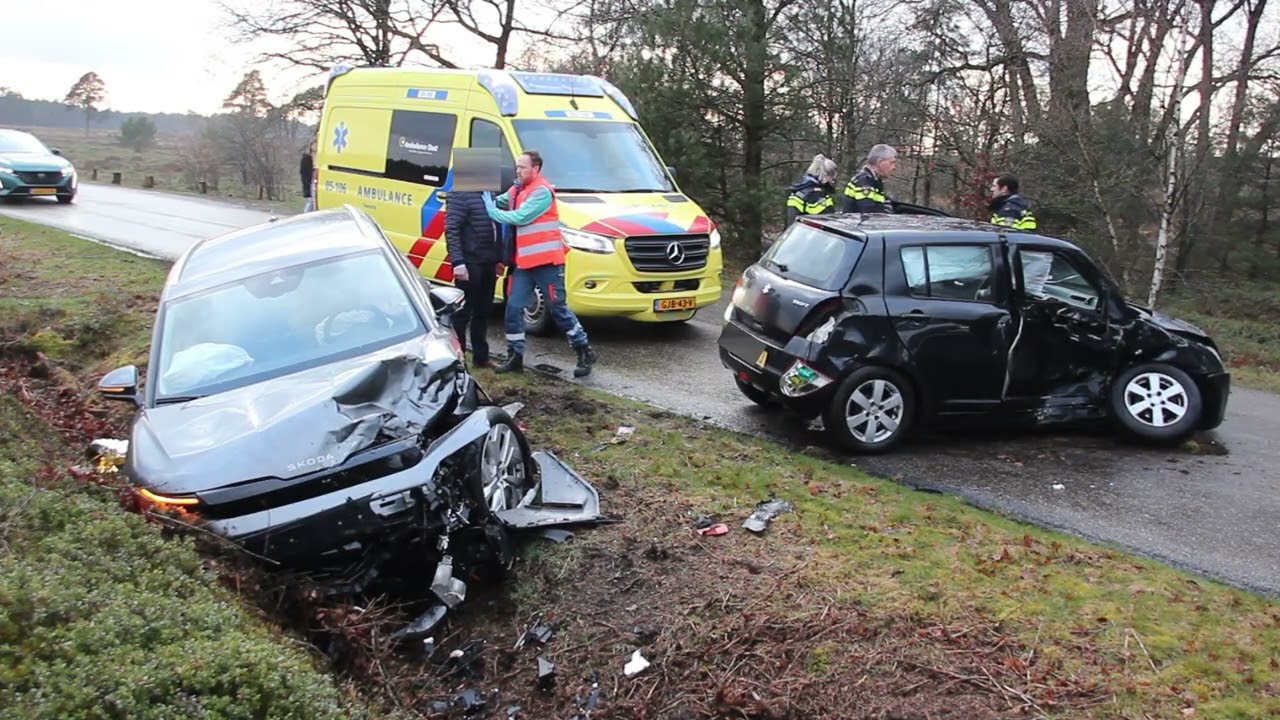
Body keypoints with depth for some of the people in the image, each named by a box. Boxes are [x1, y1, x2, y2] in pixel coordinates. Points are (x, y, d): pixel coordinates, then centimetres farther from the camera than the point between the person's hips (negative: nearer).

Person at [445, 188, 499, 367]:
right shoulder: (461, 194, -12)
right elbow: (451, 230, -17)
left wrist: (497, 259, 17)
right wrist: (457, 262, -23)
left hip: (488, 263, 8)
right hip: (470, 263, -8)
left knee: (483, 311, 14)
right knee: (463, 312, -1)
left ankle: (481, 357, 24)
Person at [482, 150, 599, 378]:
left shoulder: (542, 191, -13)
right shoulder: (516, 190, 15)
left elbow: (520, 217, -18)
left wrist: (491, 210, -10)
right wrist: (488, 199, -4)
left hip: (547, 261, -8)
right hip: (523, 262, 8)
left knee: (558, 308, -2)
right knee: (514, 307, 5)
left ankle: (585, 352, 10)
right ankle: (515, 357, 14)